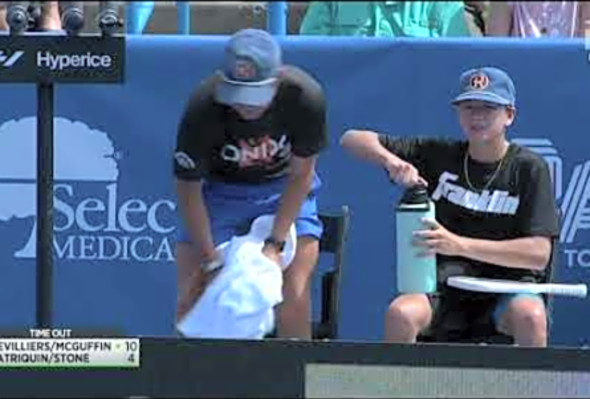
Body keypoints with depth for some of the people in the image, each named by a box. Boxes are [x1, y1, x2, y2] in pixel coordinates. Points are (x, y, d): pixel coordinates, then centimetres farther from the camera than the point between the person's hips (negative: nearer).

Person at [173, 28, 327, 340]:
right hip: (218, 188, 0)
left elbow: (301, 174, -14)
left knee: (294, 297, -14)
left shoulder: (305, 97, -29)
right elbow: (188, 189, -18)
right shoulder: (202, 109, -31)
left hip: (284, 189, 0)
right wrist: (211, 261, -18)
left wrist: (275, 244, -19)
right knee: (191, 296, -11)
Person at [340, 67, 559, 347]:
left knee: (530, 316, -36)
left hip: (508, 289, -2)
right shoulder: (440, 155, 7)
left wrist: (460, 245, -22)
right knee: (401, 313, -30)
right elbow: (352, 140, 7)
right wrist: (391, 160, -16)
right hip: (443, 290, 2)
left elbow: (538, 254, -12)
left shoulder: (528, 168, -1)